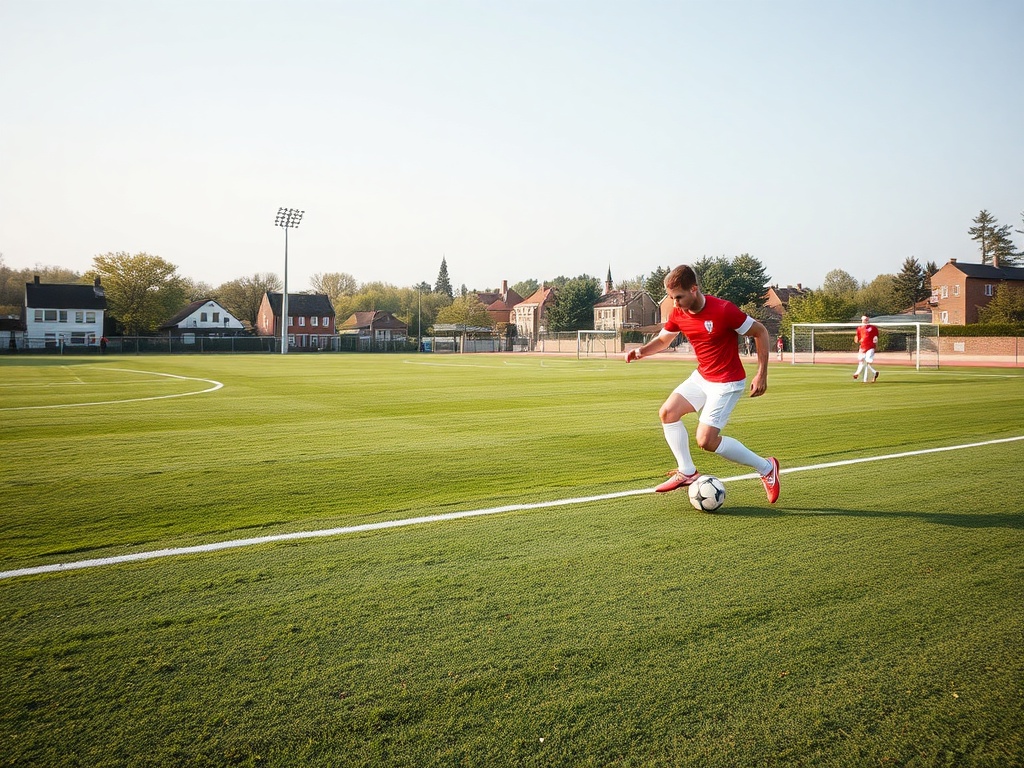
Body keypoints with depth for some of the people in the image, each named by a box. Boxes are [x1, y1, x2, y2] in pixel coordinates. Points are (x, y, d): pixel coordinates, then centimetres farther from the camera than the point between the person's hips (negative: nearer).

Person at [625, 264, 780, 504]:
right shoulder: (678, 313, -4)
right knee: (668, 412, 0)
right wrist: (642, 350, -9)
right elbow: (663, 340, 12)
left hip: (727, 382, -7)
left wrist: (762, 374, -16)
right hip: (702, 376, 8)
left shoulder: (723, 310, -24)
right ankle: (687, 472, 13)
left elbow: (760, 332, -13)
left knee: (706, 441, -13)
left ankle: (766, 467, 5)